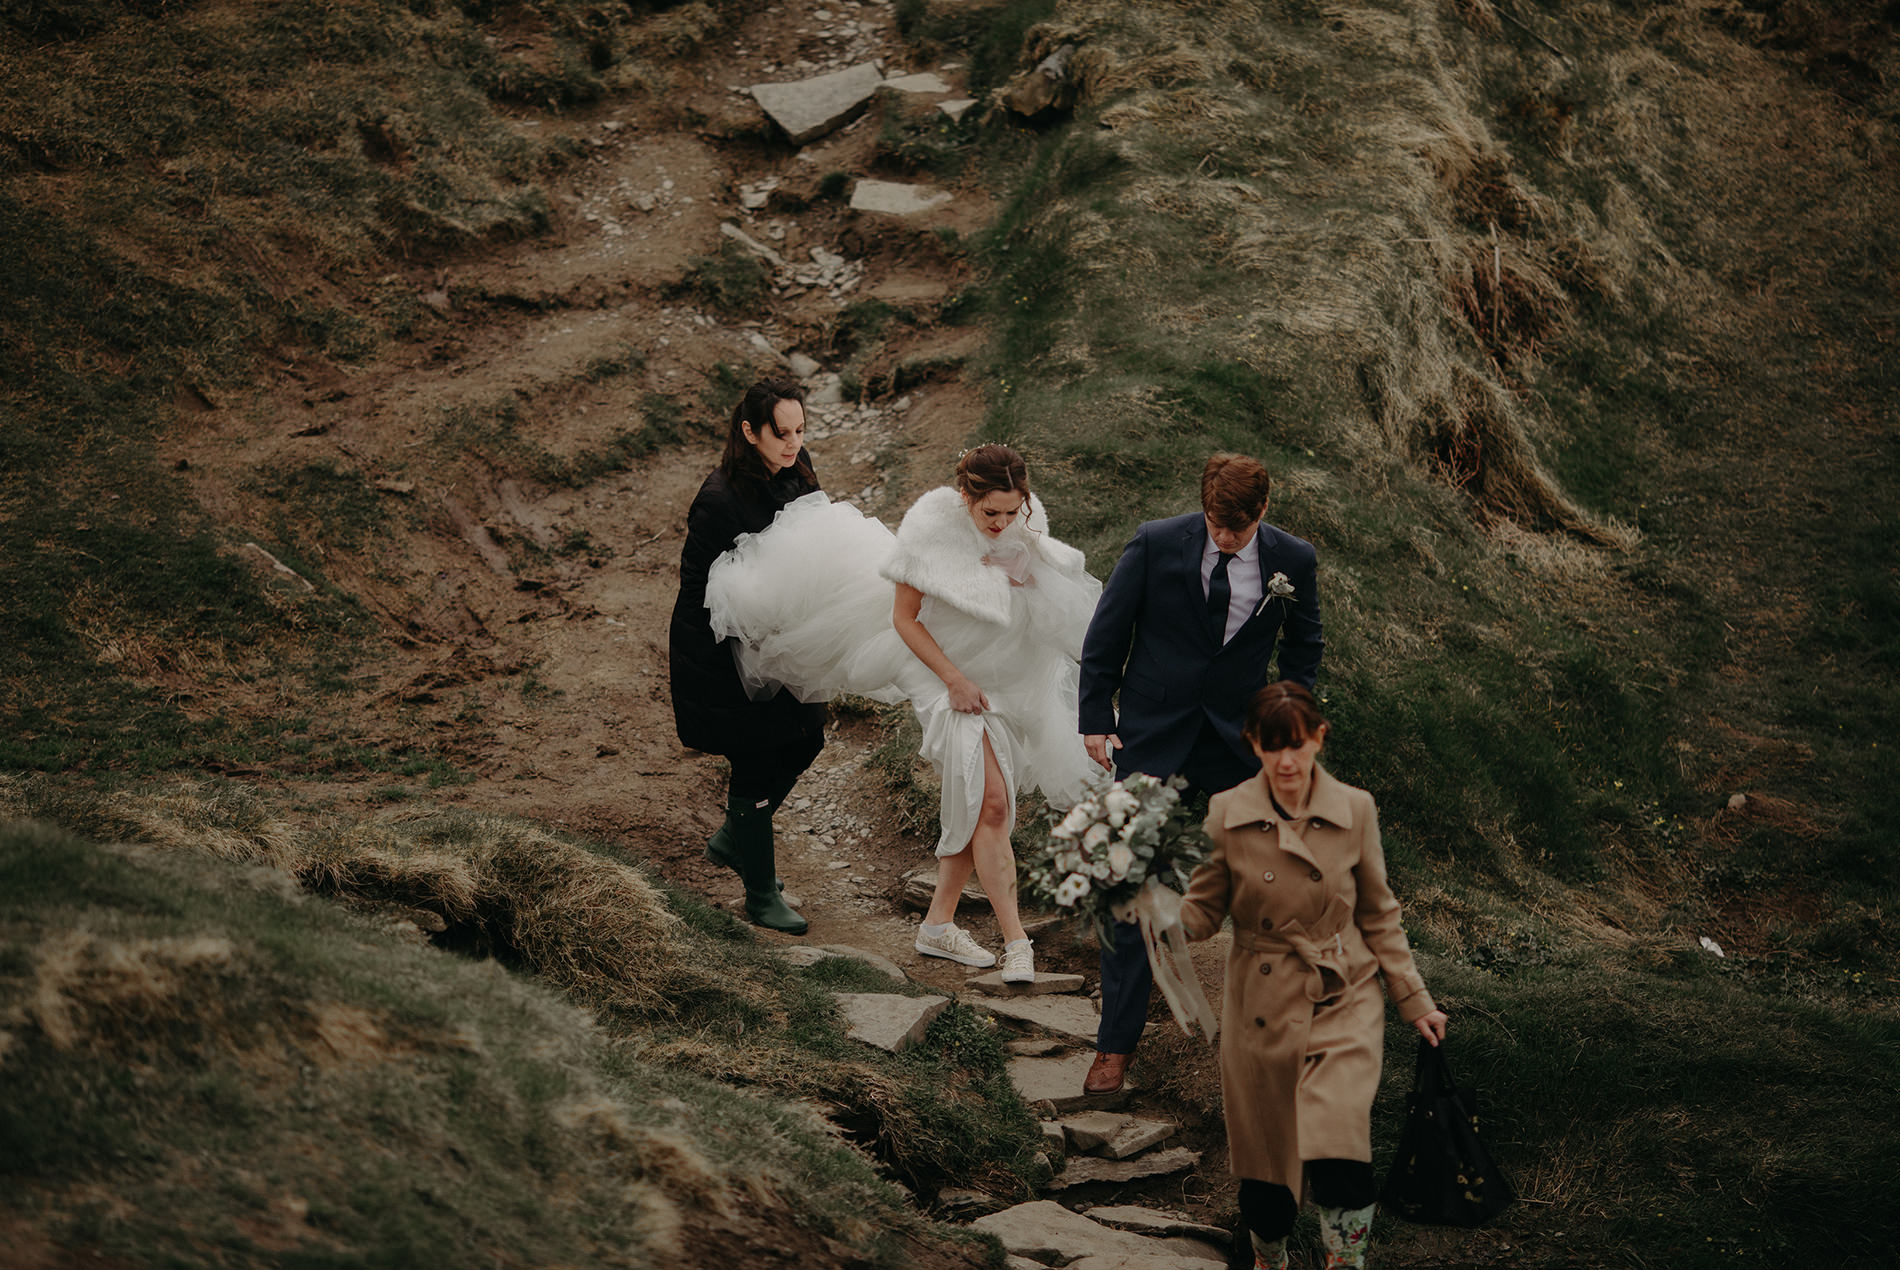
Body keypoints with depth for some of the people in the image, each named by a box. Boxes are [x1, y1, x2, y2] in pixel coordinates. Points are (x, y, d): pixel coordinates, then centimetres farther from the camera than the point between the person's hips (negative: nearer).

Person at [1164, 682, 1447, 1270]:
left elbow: (1378, 916, 7)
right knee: (1264, 1158, 9)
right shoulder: (1227, 815, -7)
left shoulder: (1355, 811, -4)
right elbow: (1203, 912, -1)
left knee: (1338, 1153, -19)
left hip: (1345, 1001, 0)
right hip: (1263, 1007, 1)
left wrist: (1415, 1000, 7)